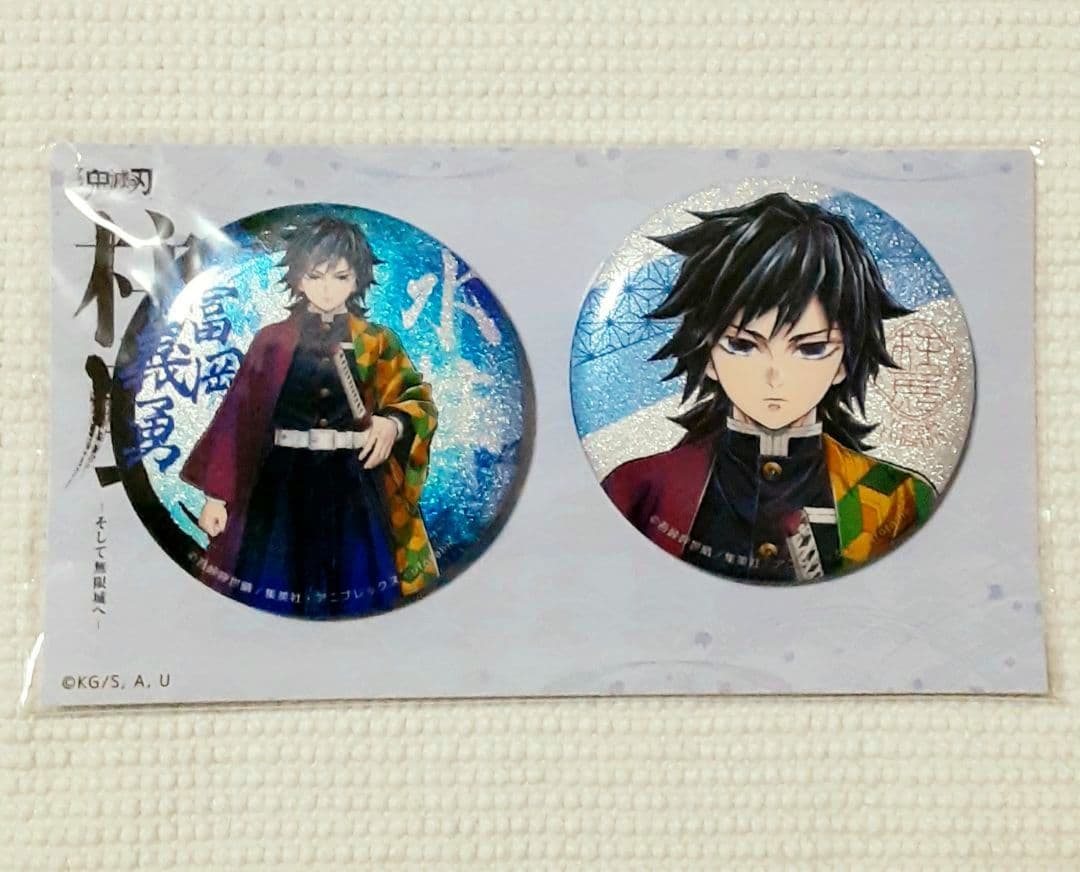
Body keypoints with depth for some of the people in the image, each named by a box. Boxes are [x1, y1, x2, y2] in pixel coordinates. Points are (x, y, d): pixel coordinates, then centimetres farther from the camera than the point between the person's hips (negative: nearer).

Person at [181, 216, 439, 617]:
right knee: (274, 592, 1)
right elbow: (239, 415, 3)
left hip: (355, 488, 0)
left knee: (355, 593, 2)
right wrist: (217, 494, 0)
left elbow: (418, 399, 5)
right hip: (283, 487, 0)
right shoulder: (273, 341, 4)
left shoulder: (377, 343, 6)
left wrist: (394, 423, -18)